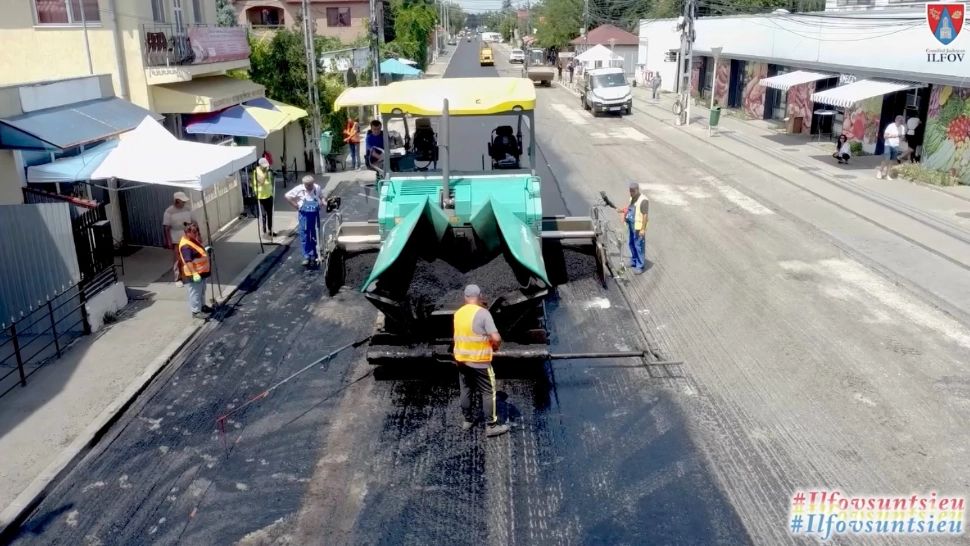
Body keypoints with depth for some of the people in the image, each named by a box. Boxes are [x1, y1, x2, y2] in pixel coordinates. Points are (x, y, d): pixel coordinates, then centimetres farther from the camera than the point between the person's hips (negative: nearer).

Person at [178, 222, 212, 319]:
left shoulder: (193, 240, 8)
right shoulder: (185, 245, -26)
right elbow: (188, 261, -31)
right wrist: (194, 273, -35)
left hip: (201, 271, 11)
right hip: (194, 274, -11)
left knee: (202, 291, 24)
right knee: (195, 292, -2)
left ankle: (202, 306, 39)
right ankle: (196, 311, 5)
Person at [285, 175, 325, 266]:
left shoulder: (317, 188, -2)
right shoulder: (299, 189, -9)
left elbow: (321, 197, 16)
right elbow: (288, 196, -3)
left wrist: (323, 203, -5)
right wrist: (296, 205, -5)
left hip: (315, 214, 2)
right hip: (304, 215, -2)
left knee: (315, 235, 12)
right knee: (304, 236, -1)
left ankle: (313, 255, 26)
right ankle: (306, 256, 4)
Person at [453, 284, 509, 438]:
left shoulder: (458, 313, 3)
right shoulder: (483, 313, -17)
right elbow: (496, 338, -22)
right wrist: (495, 346, 0)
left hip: (461, 359, 6)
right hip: (479, 361, -6)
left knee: (466, 390, 18)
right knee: (489, 392, 3)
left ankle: (467, 420, 29)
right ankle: (491, 426, 7)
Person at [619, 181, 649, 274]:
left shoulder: (643, 200, -17)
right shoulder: (632, 198, 10)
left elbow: (645, 215, -19)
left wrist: (643, 229, -22)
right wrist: (624, 210, 7)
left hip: (638, 227, -9)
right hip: (631, 225, 9)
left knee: (639, 246, -3)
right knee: (631, 244, 18)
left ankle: (639, 266, 3)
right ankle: (633, 261, 34)